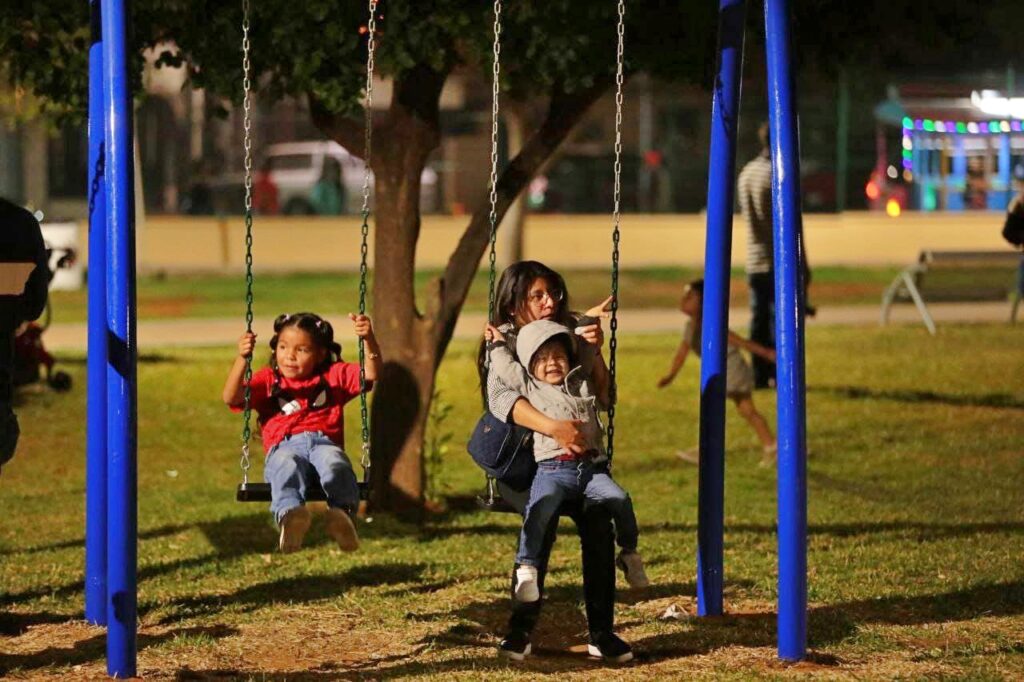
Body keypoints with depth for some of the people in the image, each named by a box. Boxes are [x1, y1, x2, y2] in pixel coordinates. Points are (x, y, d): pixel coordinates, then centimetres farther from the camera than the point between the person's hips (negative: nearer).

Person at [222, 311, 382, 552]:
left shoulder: (334, 376, 27)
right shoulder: (267, 380, 25)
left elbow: (371, 374, 14)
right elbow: (231, 397, 8)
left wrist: (369, 339, -4)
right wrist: (242, 358, -7)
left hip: (325, 444, 1)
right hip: (284, 448, -1)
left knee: (333, 462, -38)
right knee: (287, 466, -40)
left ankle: (342, 512, -62)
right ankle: (290, 514, -68)